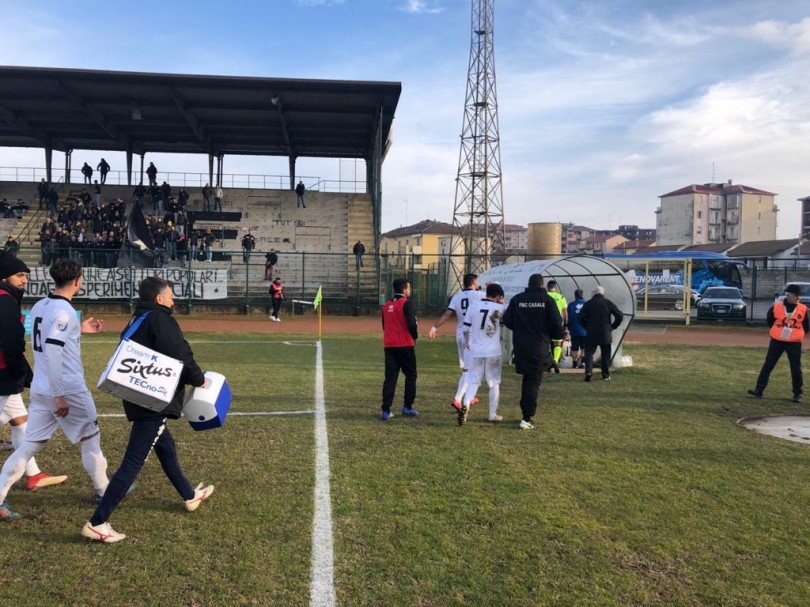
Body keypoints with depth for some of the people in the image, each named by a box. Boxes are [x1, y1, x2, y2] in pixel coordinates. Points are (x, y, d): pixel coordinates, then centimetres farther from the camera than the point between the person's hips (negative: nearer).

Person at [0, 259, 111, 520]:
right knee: (90, 438, 11)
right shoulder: (64, 311, -18)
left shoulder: (39, 306, 8)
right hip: (69, 390, -7)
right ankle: (103, 491, 24)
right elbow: (51, 353, -25)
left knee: (29, 445, 12)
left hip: (40, 389, 7)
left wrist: (79, 330, 22)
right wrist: (59, 395, -22)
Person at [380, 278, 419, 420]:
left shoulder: (386, 305, 12)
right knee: (410, 375, 10)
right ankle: (407, 407, 13)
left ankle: (386, 410, -1)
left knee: (390, 377, 5)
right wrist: (415, 336, 0)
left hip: (389, 345, 5)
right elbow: (412, 323, -17)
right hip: (405, 345, -5)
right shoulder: (406, 303, -9)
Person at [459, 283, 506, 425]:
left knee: (473, 380, 8)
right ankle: (493, 415, 18)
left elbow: (466, 328, 4)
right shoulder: (499, 308, -6)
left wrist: (467, 343, 21)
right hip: (493, 352, -2)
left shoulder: (473, 306, 1)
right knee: (494, 382, 12)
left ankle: (465, 404, -17)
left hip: (476, 351, 2)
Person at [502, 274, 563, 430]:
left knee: (527, 379, 21)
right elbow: (556, 325, -8)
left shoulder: (516, 299, 2)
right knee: (534, 382, 2)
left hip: (521, 347, 3)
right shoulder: (548, 300, -4)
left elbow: (507, 320, 3)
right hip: (539, 348, -3)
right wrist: (559, 335, 14)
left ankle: (525, 411, 25)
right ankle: (527, 418, -4)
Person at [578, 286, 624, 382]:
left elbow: (581, 318, -2)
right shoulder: (608, 303, 4)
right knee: (605, 355, 12)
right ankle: (606, 375, 16)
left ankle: (588, 372, -15)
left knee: (589, 353, 3)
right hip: (606, 334, 1)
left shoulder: (588, 303, 3)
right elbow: (620, 316, -2)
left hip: (591, 333, -1)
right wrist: (612, 327, 8)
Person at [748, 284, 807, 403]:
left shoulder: (803, 309, -2)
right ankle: (759, 390, 6)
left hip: (794, 343, 0)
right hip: (777, 341, 0)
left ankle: (797, 394, 16)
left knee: (796, 368, 4)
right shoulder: (776, 307, -6)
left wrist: (798, 334, 5)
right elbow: (770, 321, 12)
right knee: (768, 365, 2)